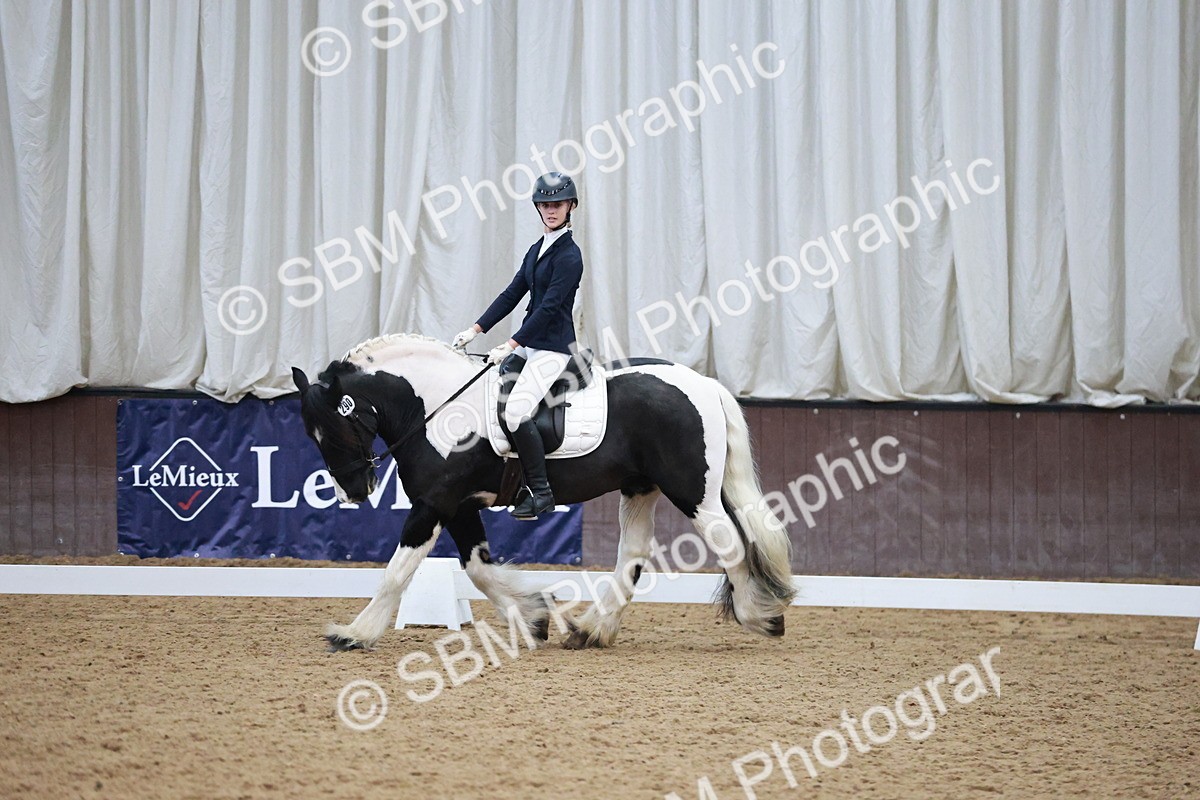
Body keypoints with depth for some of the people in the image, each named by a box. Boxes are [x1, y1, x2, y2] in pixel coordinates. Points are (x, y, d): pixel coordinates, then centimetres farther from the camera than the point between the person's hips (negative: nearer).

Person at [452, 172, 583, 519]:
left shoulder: (569, 256, -13)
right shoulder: (537, 249, 13)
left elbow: (549, 307, -18)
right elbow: (512, 294, 14)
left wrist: (511, 345, -21)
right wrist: (476, 330, 6)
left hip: (552, 347, -9)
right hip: (528, 344, 9)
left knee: (516, 412, -24)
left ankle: (541, 493, -14)